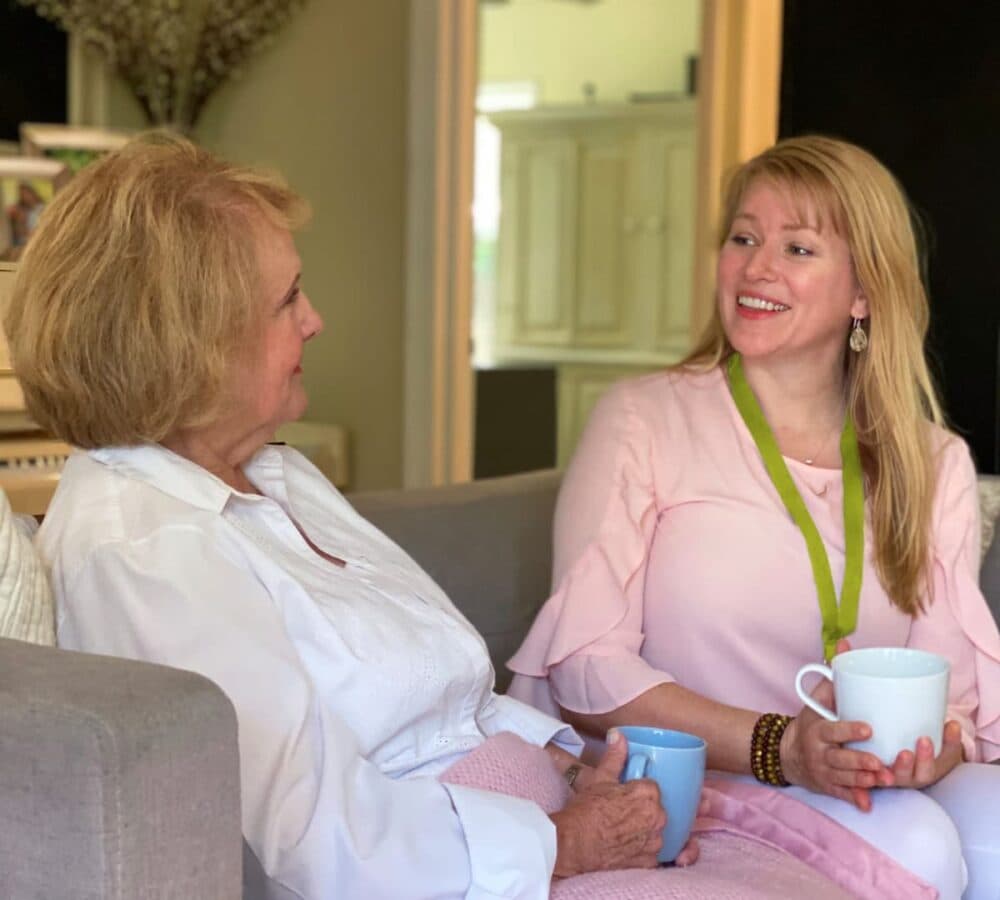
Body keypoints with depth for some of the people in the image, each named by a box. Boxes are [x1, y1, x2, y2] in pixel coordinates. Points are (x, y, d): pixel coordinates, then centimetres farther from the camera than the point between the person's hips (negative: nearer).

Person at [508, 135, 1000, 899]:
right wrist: (779, 748, -21)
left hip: (883, 784, 4)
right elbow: (584, 668, -9)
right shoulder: (643, 422, -1)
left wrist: (930, 747, -21)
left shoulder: (936, 465, 10)